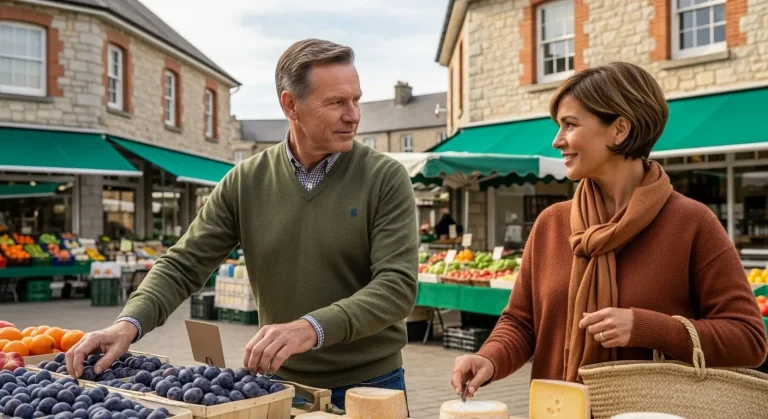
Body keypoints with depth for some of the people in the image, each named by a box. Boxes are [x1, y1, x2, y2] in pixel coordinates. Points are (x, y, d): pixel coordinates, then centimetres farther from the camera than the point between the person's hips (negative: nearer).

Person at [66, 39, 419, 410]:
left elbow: (397, 285, -19)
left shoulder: (385, 178, -11)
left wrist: (312, 328, -33)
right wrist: (129, 323, -21)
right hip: (280, 384, 2)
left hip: (368, 387, -2)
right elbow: (183, 265, -3)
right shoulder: (245, 182, -3)